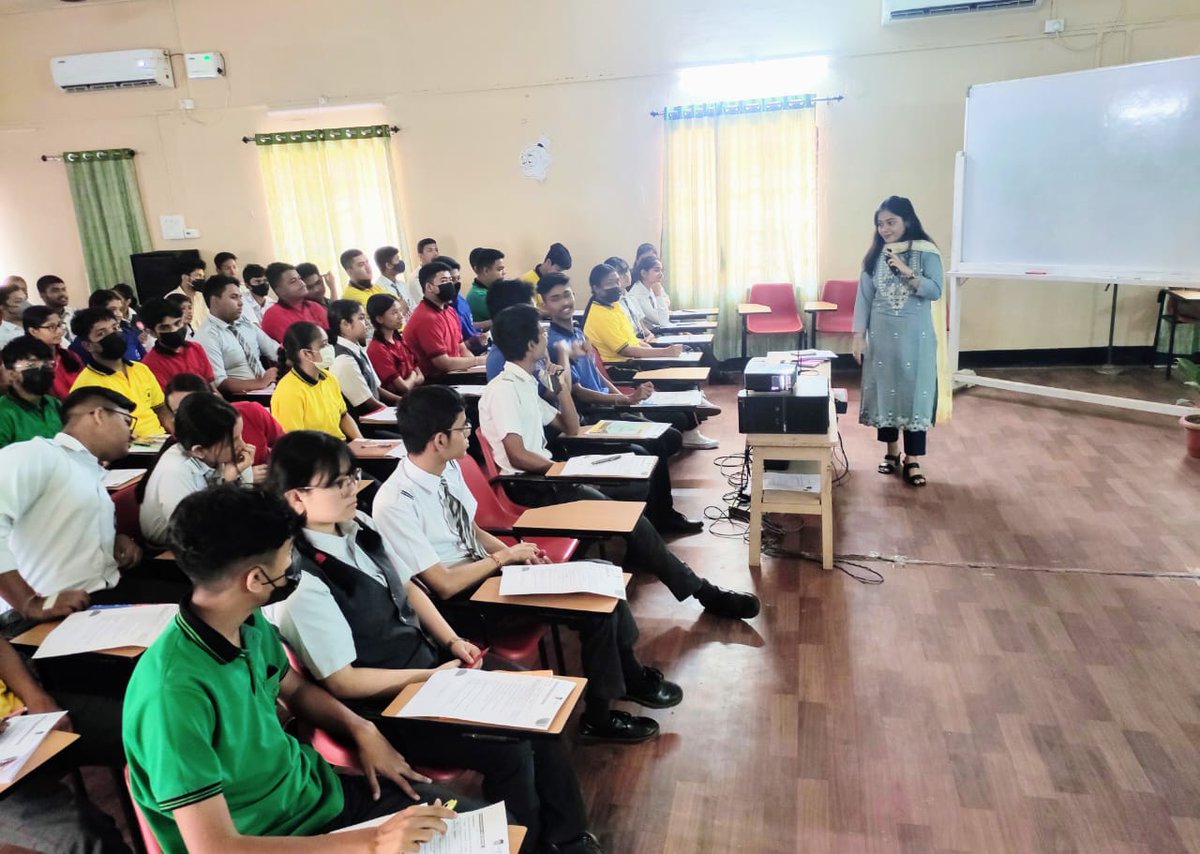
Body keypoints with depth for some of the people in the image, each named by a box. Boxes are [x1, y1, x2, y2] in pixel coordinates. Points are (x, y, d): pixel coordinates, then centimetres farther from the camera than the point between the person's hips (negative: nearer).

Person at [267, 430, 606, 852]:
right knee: (509, 749, -16)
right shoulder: (301, 583, -24)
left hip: (428, 656, 8)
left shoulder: (359, 525, -2)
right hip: (386, 703, -8)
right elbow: (342, 681, -19)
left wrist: (452, 642, -2)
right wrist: (430, 676, -16)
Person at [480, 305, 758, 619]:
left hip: (543, 476, 10)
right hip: (529, 488, -10)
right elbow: (517, 456, -23)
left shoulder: (525, 384, 15)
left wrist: (563, 388, 6)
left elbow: (571, 429, 20)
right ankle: (701, 591, -7)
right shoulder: (503, 390, -15)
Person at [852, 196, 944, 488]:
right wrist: (858, 337, 0)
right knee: (884, 390, 9)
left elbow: (935, 291, -11)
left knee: (915, 392, 0)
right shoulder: (875, 255, 4)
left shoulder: (926, 252, -5)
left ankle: (912, 460, 7)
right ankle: (892, 451, 25)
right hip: (881, 335, 3)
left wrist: (907, 273, -24)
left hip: (915, 336, -3)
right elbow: (864, 298, 4)